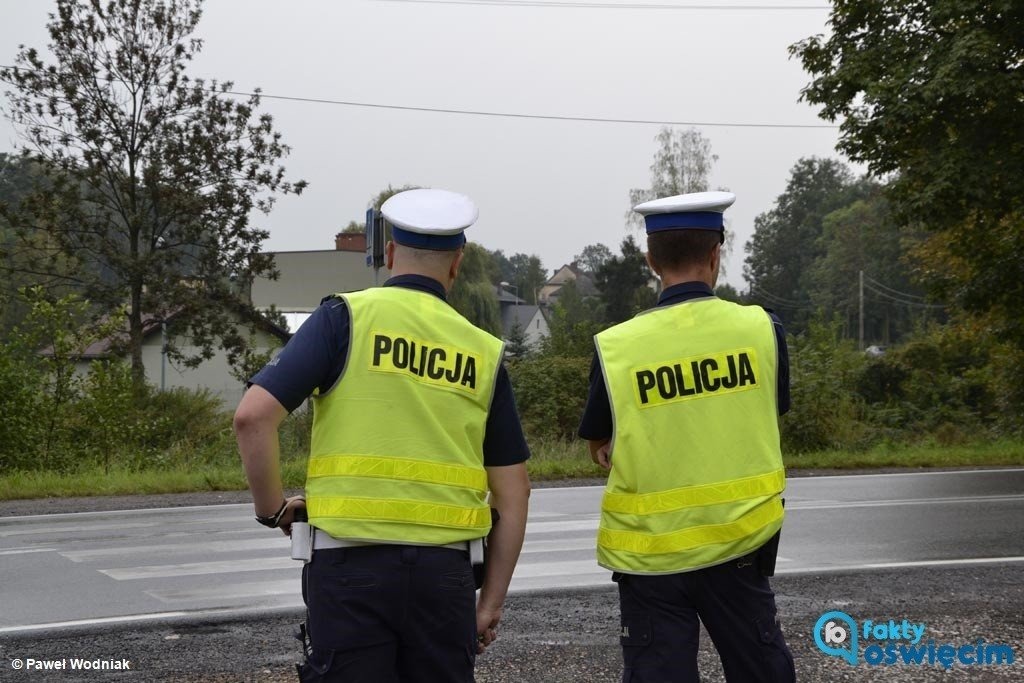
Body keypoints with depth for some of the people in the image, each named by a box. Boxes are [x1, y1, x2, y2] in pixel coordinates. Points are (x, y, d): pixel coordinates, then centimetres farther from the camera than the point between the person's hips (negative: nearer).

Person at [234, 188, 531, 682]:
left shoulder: (346, 319, -1)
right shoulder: (483, 352, 9)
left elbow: (253, 416, -11)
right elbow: (513, 494, 8)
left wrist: (273, 510, 3)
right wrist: (492, 601, 15)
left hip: (351, 565, -2)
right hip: (445, 569, 3)